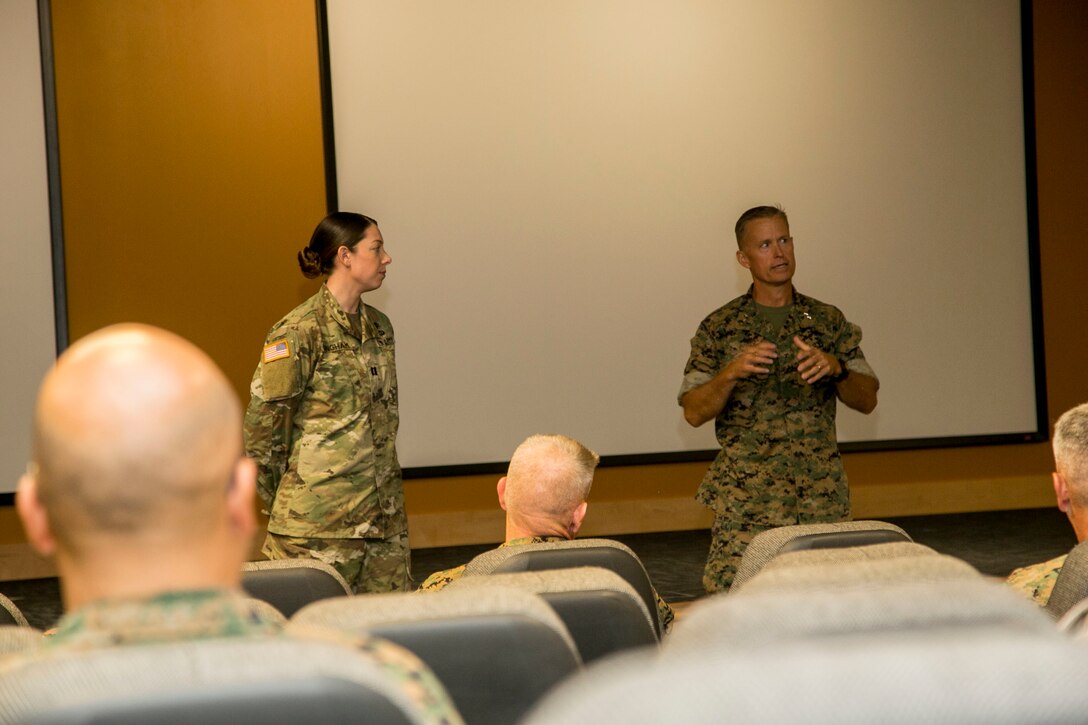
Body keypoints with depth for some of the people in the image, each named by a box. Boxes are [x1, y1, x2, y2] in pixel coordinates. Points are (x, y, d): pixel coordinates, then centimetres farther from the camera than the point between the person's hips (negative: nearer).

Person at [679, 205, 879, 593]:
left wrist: (835, 368, -13)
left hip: (820, 498, 2)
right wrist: (731, 373, -18)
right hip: (744, 498, -2)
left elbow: (867, 400, 6)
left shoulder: (829, 321, 9)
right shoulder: (720, 327, 3)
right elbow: (693, 411, -1)